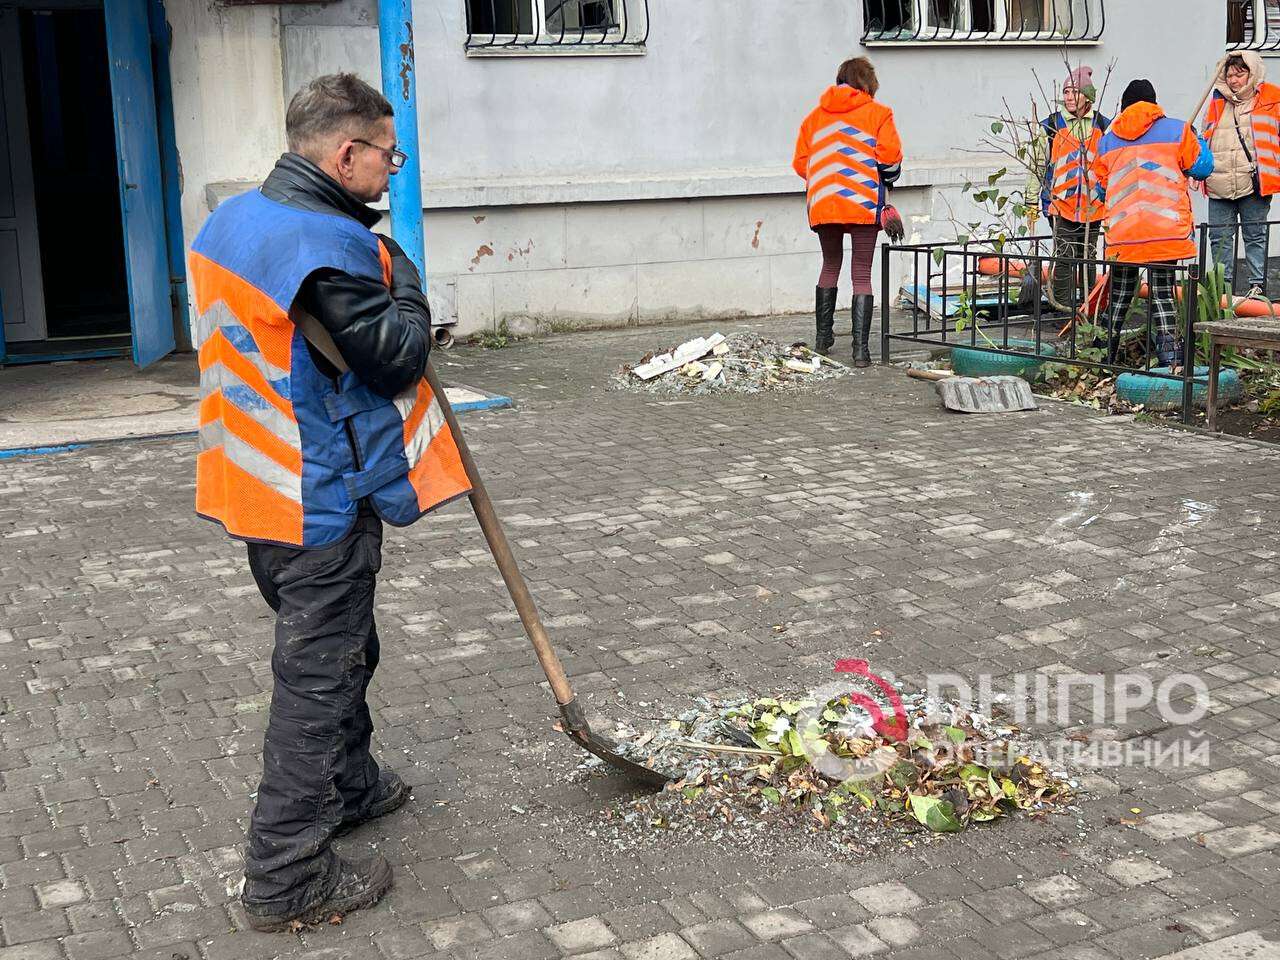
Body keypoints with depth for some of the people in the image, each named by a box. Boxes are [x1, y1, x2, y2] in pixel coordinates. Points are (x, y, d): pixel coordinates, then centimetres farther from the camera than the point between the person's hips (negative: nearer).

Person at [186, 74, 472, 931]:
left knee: (338, 646, 25)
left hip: (261, 482, 10)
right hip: (321, 499, -10)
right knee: (319, 673, 0)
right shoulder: (329, 245, -24)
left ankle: (349, 788, 43)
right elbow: (400, 358, -19)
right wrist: (403, 280, -2)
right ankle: (289, 878, 8)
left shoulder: (232, 220, 8)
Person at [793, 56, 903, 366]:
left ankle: (823, 338, 25)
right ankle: (860, 349, -3)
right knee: (862, 275, 3)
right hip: (864, 206, -3)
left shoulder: (815, 116, 11)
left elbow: (800, 163, 7)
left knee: (830, 267, 22)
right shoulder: (878, 113, 1)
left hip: (823, 204, 3)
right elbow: (890, 157, -7)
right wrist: (887, 179, 14)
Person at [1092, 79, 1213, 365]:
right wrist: (1198, 141, 26)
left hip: (1122, 232, 2)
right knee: (1162, 293, 1)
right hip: (1166, 231, -2)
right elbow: (1202, 167, 7)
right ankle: (1169, 354, -13)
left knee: (1119, 296, 13)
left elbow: (1101, 187, 21)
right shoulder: (1176, 130, 5)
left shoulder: (1107, 140, 14)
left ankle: (1108, 359, 19)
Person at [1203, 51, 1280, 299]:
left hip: (1253, 183, -4)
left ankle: (1257, 285, 8)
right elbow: (1206, 139, 24)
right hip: (1219, 184, 4)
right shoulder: (1218, 103, 17)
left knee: (1255, 236, 2)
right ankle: (1223, 284, 15)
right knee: (1219, 237, 5)